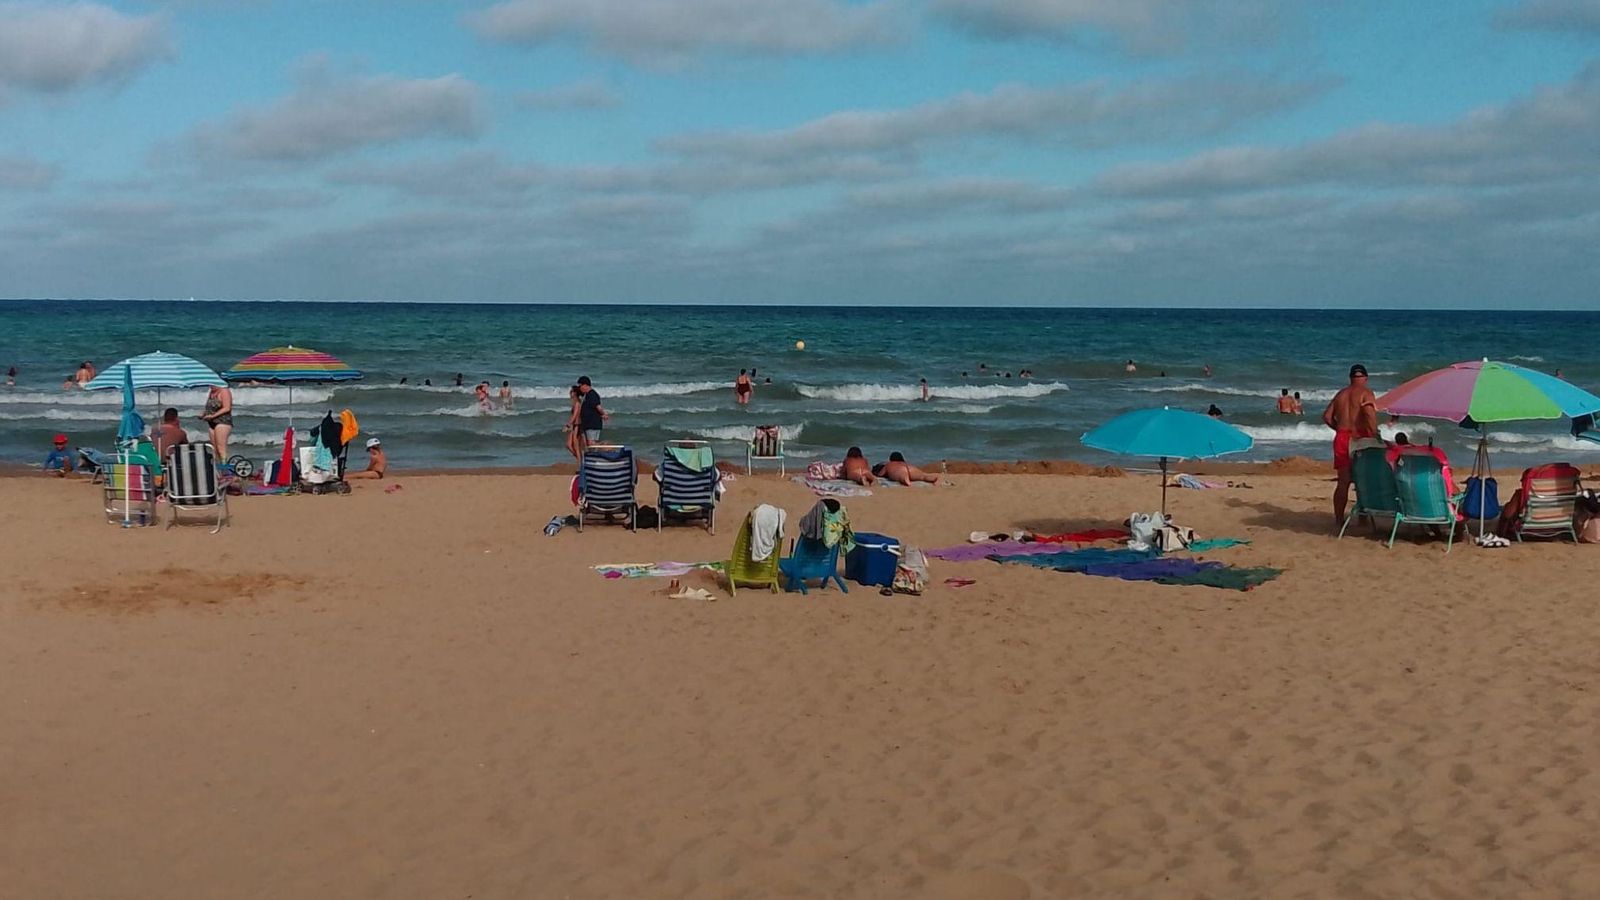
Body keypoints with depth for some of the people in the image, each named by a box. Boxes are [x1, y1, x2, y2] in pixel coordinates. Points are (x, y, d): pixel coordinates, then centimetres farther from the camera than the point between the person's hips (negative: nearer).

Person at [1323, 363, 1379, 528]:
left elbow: (1327, 416, 12)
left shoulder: (1341, 394, 15)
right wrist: (1375, 434, -17)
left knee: (1343, 482, 9)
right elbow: (1369, 411, -21)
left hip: (1341, 438, 5)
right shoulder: (1366, 392, -3)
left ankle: (1338, 519, 9)